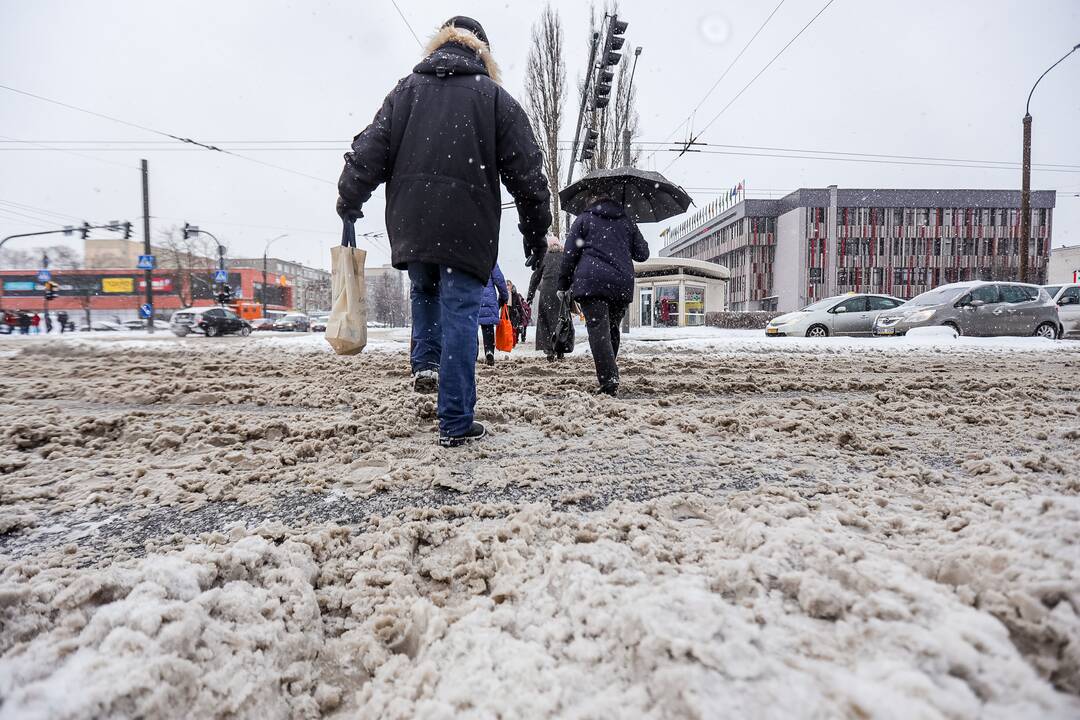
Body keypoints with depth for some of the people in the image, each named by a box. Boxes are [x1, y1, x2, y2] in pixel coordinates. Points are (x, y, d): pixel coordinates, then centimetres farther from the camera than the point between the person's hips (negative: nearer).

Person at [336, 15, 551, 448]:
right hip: (468, 229, -2)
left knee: (424, 291, 29)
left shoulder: (406, 89, 14)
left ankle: (425, 362, 11)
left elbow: (370, 150, 10)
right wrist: (535, 231, 10)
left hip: (410, 225, 3)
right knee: (460, 314, -1)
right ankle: (456, 424, 1)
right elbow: (527, 172, 5)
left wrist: (349, 199, 21)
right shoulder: (495, 96, 8)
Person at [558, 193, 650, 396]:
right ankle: (610, 378, 18)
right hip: (622, 284, 4)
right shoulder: (627, 221, 20)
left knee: (598, 329, -12)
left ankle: (609, 380, -25)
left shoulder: (583, 219, 12)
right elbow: (642, 254, 18)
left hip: (591, 282, -4)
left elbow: (570, 254, 5)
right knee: (612, 329, 14)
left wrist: (563, 285, 10)